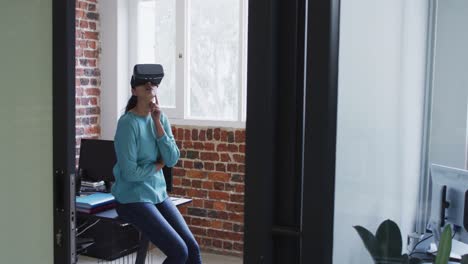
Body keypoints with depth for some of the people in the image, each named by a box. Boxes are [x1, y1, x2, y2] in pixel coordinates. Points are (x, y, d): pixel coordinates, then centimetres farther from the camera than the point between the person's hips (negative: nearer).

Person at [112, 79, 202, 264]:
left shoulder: (161, 119, 5)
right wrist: (158, 165, -3)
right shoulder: (128, 123, -15)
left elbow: (172, 159, -5)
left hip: (159, 194, 6)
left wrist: (158, 123, -11)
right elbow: (130, 172, -18)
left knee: (193, 248, -6)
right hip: (133, 199, -6)